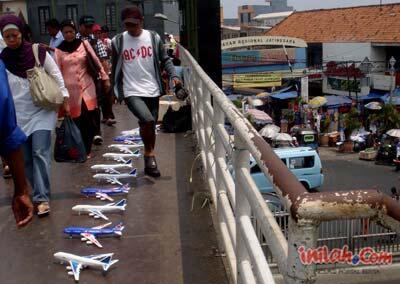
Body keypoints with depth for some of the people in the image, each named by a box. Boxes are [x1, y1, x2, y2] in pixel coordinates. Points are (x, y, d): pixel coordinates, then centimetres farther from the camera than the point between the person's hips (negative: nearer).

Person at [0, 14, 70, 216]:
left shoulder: (38, 52, -5)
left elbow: (55, 74, 3)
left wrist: (64, 97, 0)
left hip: (41, 110, -2)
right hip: (18, 115, 2)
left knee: (40, 153, -11)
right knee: (26, 158, 6)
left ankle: (42, 198, -7)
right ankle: (40, 193, 23)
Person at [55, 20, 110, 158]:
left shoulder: (84, 43, 5)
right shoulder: (58, 50, 4)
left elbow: (96, 61, 8)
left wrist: (105, 78, 6)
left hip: (87, 86, 1)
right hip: (71, 88, -1)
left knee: (90, 120, -4)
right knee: (78, 121, -3)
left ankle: (86, 149, 11)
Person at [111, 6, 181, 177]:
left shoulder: (153, 38, 3)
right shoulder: (118, 41, 1)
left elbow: (165, 60, 8)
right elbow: (115, 67, 10)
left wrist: (173, 76, -8)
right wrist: (114, 90, 12)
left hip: (152, 91, 3)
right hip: (131, 92, -2)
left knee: (150, 126, 10)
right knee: (147, 120, -25)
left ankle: (149, 162, 28)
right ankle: (150, 154, -2)